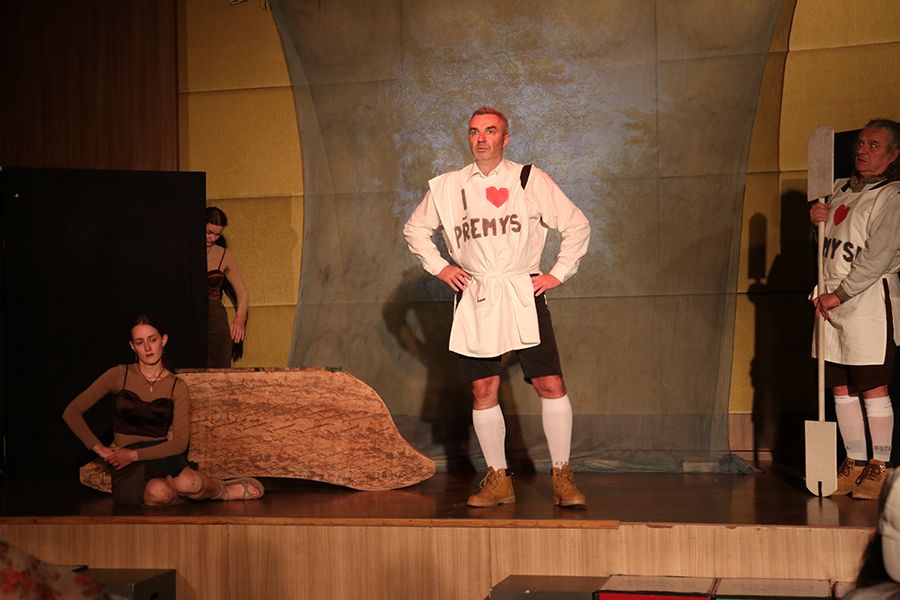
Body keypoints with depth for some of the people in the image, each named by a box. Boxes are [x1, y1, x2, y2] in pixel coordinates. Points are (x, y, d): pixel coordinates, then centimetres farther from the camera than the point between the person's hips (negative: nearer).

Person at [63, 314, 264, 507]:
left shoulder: (177, 387, 4)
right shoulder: (119, 376, 2)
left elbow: (180, 442, -4)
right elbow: (71, 412, 2)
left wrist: (134, 454, -13)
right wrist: (99, 448, -8)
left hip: (162, 460, 0)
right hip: (128, 472, 0)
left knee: (186, 482, -38)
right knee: (158, 492, -38)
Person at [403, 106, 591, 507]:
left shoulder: (530, 180, 4)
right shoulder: (447, 187, 9)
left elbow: (576, 225, 9)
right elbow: (415, 228, 23)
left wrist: (558, 273, 2)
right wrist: (438, 266, 11)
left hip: (523, 294, -2)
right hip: (475, 298, 2)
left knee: (550, 384, -9)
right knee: (483, 390, 2)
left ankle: (562, 477, 2)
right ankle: (498, 480, 12)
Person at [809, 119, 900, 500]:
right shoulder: (841, 188, 15)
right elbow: (825, 243, 23)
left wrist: (838, 295, -14)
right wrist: (817, 220, 1)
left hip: (869, 299, -7)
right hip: (832, 301, 7)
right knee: (841, 388, 7)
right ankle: (855, 464, 15)